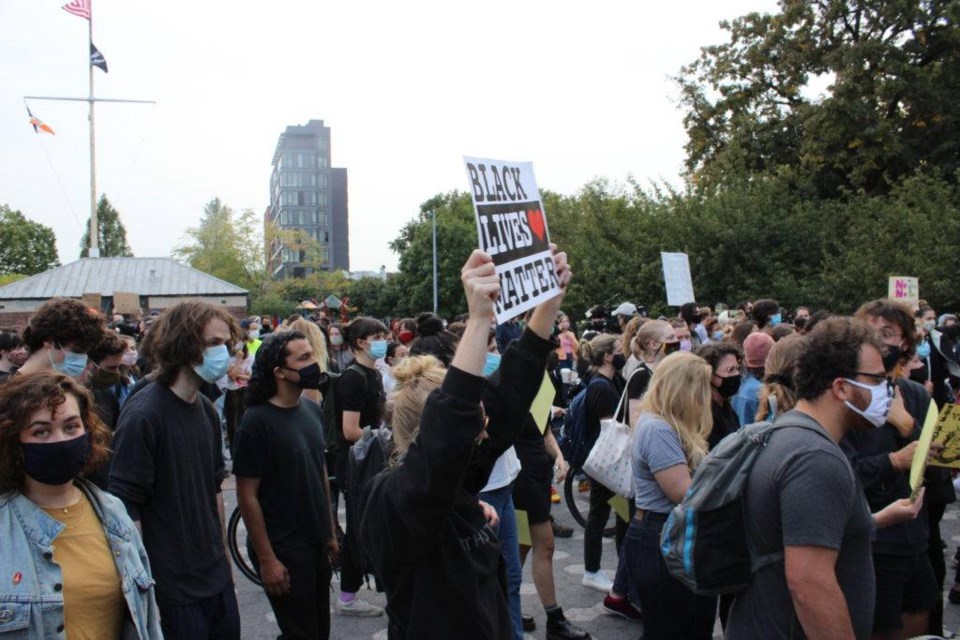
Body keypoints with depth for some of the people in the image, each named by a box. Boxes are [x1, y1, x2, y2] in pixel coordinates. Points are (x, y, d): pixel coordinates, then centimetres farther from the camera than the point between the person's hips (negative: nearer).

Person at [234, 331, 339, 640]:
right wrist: (267, 559, -15)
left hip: (317, 544, 7)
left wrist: (331, 532, 13)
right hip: (283, 549, -7)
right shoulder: (257, 421, -18)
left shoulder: (313, 410, 3)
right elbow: (247, 495, -16)